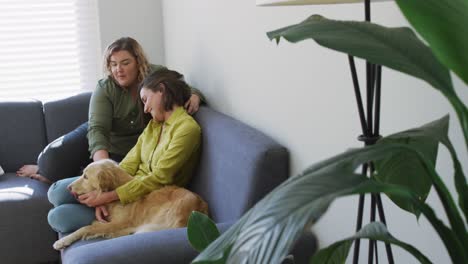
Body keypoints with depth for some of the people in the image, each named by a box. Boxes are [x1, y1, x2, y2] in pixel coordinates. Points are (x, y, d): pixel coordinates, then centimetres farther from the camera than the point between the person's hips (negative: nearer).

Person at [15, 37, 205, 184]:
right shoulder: (105, 89, -19)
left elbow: (185, 90, -3)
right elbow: (98, 129, -30)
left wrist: (194, 96, -31)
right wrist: (103, 162, -49)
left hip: (124, 153, 0)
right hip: (99, 142, 0)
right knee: (53, 159, -22)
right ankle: (44, 168, 19)